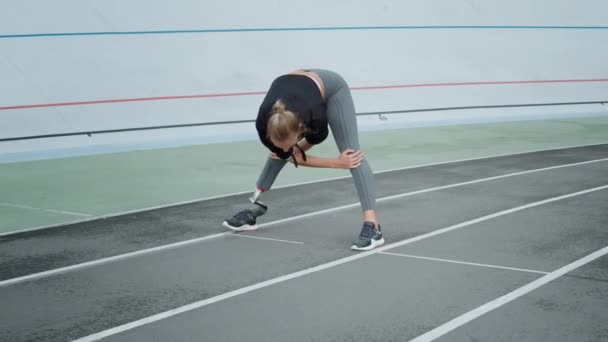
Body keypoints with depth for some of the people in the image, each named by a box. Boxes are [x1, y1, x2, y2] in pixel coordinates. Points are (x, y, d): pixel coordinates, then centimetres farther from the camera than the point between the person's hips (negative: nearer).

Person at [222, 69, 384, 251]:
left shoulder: (315, 118, -42)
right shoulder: (264, 124, -34)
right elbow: (293, 156, -17)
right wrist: (339, 163, -19)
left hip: (331, 87, -4)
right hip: (295, 87, 4)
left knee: (351, 151, -18)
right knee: (279, 153, 5)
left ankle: (372, 226, -25)